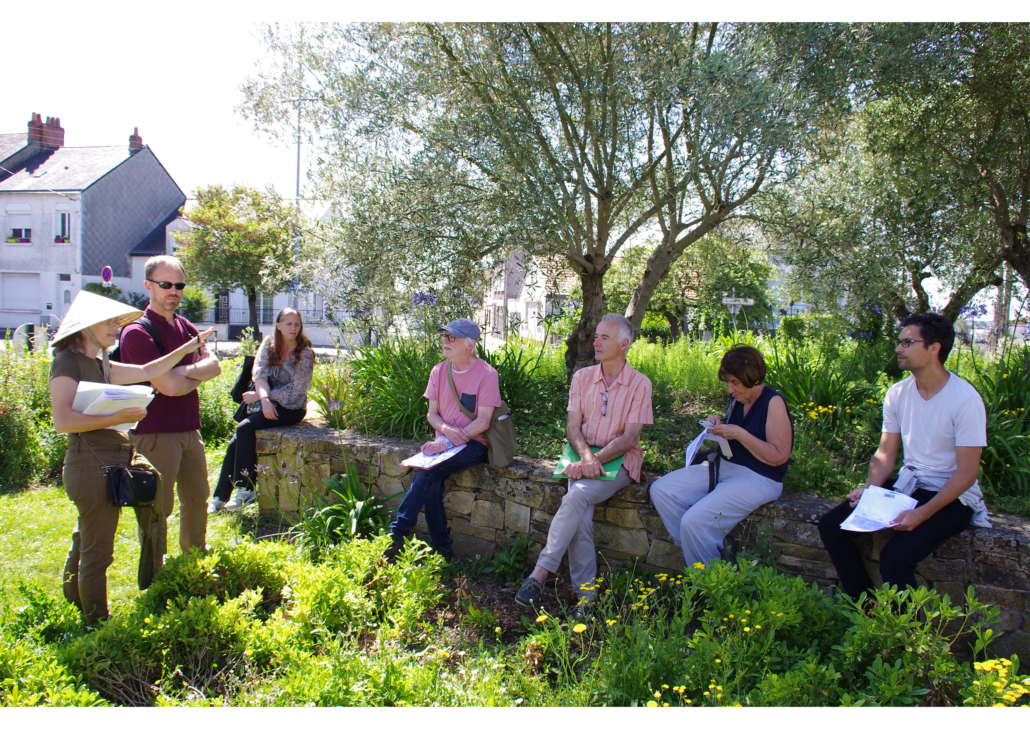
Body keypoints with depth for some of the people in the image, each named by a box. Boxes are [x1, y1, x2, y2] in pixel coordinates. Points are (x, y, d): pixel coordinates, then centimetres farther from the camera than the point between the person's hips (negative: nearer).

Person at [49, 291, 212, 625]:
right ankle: (97, 626, 13)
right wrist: (116, 418, -22)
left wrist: (187, 348, 15)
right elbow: (62, 420, -21)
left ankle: (75, 613, 37)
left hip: (107, 464, 10)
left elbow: (147, 372, 14)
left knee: (84, 544, 22)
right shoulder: (67, 362, -12)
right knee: (97, 553, 1)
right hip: (91, 463, -10)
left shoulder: (100, 364, 15)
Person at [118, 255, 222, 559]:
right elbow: (170, 387, -21)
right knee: (158, 506, 2)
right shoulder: (137, 332, -13)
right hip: (156, 433, -8)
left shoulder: (186, 328, 12)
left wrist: (185, 371, -18)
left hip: (190, 429, 8)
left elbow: (214, 365, -1)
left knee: (197, 498, 18)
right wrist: (199, 375, -3)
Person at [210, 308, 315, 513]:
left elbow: (295, 390, -11)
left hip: (291, 408, -5)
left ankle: (246, 490, -18)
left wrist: (257, 396, -10)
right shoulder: (268, 344, 6)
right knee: (235, 443, -11)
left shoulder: (305, 353, -7)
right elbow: (259, 374, -4)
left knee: (244, 428, -25)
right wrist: (264, 398, -24)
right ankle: (219, 497, -2)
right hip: (267, 404, 5)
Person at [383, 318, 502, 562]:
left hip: (474, 444, -5)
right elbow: (432, 413, 11)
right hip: (444, 441, 5)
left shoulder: (486, 375, -8)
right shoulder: (439, 372, 9)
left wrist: (448, 443, -22)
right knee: (432, 482, -23)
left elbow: (483, 421, -13)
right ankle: (441, 548, -10)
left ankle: (398, 535, -20)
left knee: (427, 471, -27)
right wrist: (445, 429, -13)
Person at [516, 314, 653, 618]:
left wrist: (596, 460, -21)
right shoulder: (582, 377, 10)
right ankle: (585, 594, -18)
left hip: (620, 461, -3)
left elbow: (629, 437, -7)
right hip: (584, 456, 3)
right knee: (581, 516, -25)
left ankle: (541, 573, -28)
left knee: (577, 495, -31)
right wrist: (586, 457, -17)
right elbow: (573, 427, 4)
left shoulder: (640, 384, -1)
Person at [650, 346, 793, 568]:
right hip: (724, 466, 9)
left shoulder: (773, 402, -14)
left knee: (694, 521, -26)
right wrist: (718, 428, -1)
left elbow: (779, 456, -17)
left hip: (758, 479, -9)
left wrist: (739, 434, -22)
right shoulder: (736, 399, 9)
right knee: (660, 490, -4)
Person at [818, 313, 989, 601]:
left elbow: (967, 472, -17)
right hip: (906, 487, 7)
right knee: (831, 525, -6)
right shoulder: (897, 393, 3)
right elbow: (885, 454, 8)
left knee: (894, 559, -28)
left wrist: (923, 513, -27)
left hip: (951, 498, -7)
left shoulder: (966, 399, -17)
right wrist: (870, 488, -12)